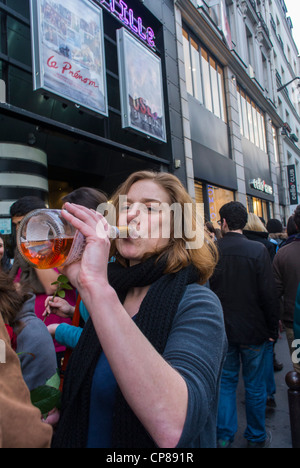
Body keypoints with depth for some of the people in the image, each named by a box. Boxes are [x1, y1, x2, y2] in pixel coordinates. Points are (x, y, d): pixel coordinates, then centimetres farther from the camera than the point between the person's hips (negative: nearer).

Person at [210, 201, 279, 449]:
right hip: (253, 331, -1)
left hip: (222, 330, 2)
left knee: (226, 382, 17)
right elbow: (268, 295, -13)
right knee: (255, 386, 15)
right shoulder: (258, 250, -15)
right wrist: (272, 329, -1)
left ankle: (224, 435, 29)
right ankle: (257, 437, 33)